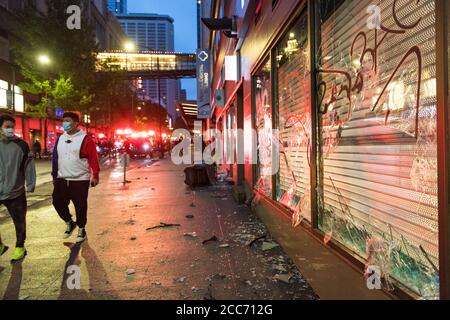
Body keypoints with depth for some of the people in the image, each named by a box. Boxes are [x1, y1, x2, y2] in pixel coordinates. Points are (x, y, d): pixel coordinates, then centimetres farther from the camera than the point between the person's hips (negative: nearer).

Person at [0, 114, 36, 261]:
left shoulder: (21, 145, -3)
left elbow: (29, 166, -2)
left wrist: (30, 186, -5)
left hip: (15, 192, -1)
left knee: (19, 221, 9)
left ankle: (20, 247, 29)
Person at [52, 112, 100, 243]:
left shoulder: (85, 139, -9)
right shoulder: (60, 138, 9)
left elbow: (93, 159, -11)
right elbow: (55, 157, 13)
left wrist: (95, 175, -15)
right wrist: (54, 175, 13)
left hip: (80, 180, -6)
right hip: (62, 179, 6)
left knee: (80, 206, 2)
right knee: (58, 203, 8)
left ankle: (81, 229, 21)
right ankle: (70, 223, 32)